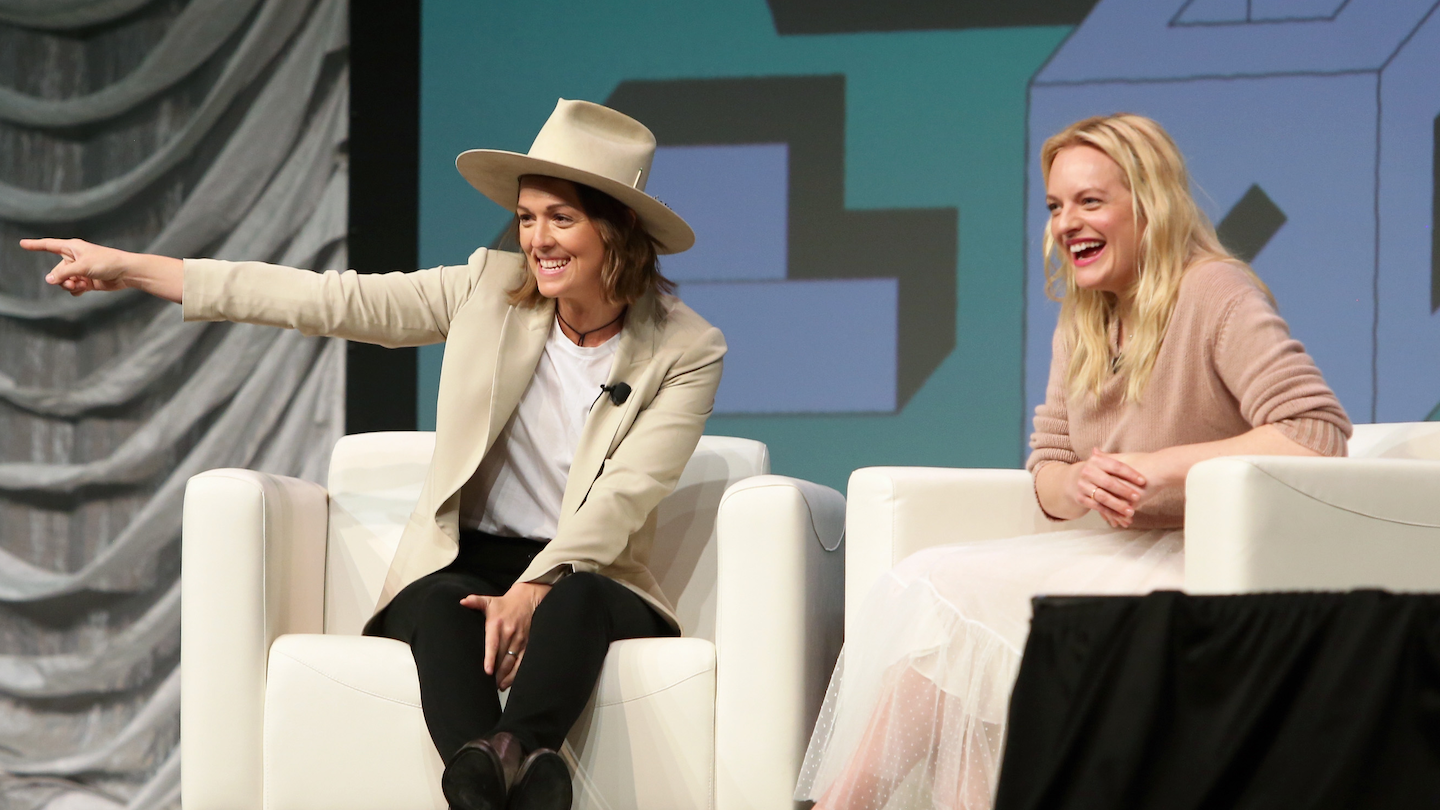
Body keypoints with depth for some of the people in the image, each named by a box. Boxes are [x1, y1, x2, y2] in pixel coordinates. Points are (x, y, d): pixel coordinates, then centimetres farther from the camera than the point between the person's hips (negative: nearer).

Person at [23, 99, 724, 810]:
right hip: (463, 564, 1)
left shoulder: (687, 351, -2)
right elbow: (331, 301, 4)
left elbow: (621, 498, -12)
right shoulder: (490, 288, 5)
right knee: (443, 606, -35)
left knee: (577, 602, -37)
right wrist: (129, 270, 2)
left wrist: (532, 592, -29)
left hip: (583, 577, -1)